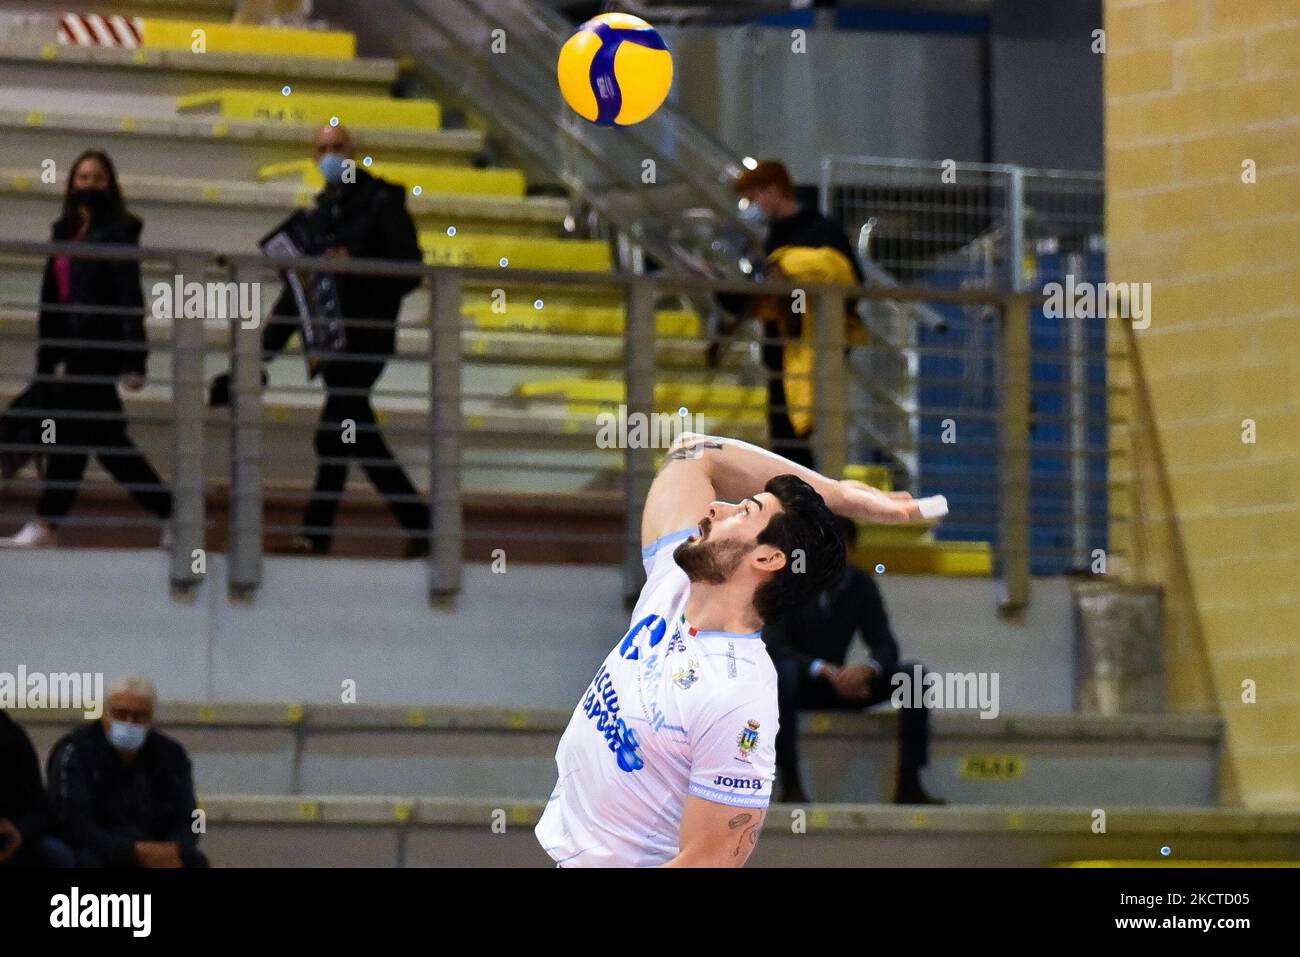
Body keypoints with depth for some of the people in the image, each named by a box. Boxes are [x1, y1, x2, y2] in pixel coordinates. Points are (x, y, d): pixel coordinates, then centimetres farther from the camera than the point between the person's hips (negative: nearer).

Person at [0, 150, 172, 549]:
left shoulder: (118, 232, -5)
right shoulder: (64, 232, 16)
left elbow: (130, 299, -11)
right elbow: (51, 296, 19)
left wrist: (134, 362, -17)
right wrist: (45, 359, 16)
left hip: (101, 344, -8)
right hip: (73, 344, 8)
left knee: (70, 428, -9)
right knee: (107, 438, 7)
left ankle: (45, 524, -7)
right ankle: (168, 511, 12)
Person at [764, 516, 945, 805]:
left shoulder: (861, 586, 0)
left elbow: (886, 646, -5)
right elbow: (773, 647, -23)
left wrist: (868, 669, -30)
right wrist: (823, 670, -38)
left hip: (839, 682, 4)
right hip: (797, 683, -4)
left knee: (912, 675, -16)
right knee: (784, 671, -41)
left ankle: (909, 785, -20)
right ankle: (790, 786, -38)